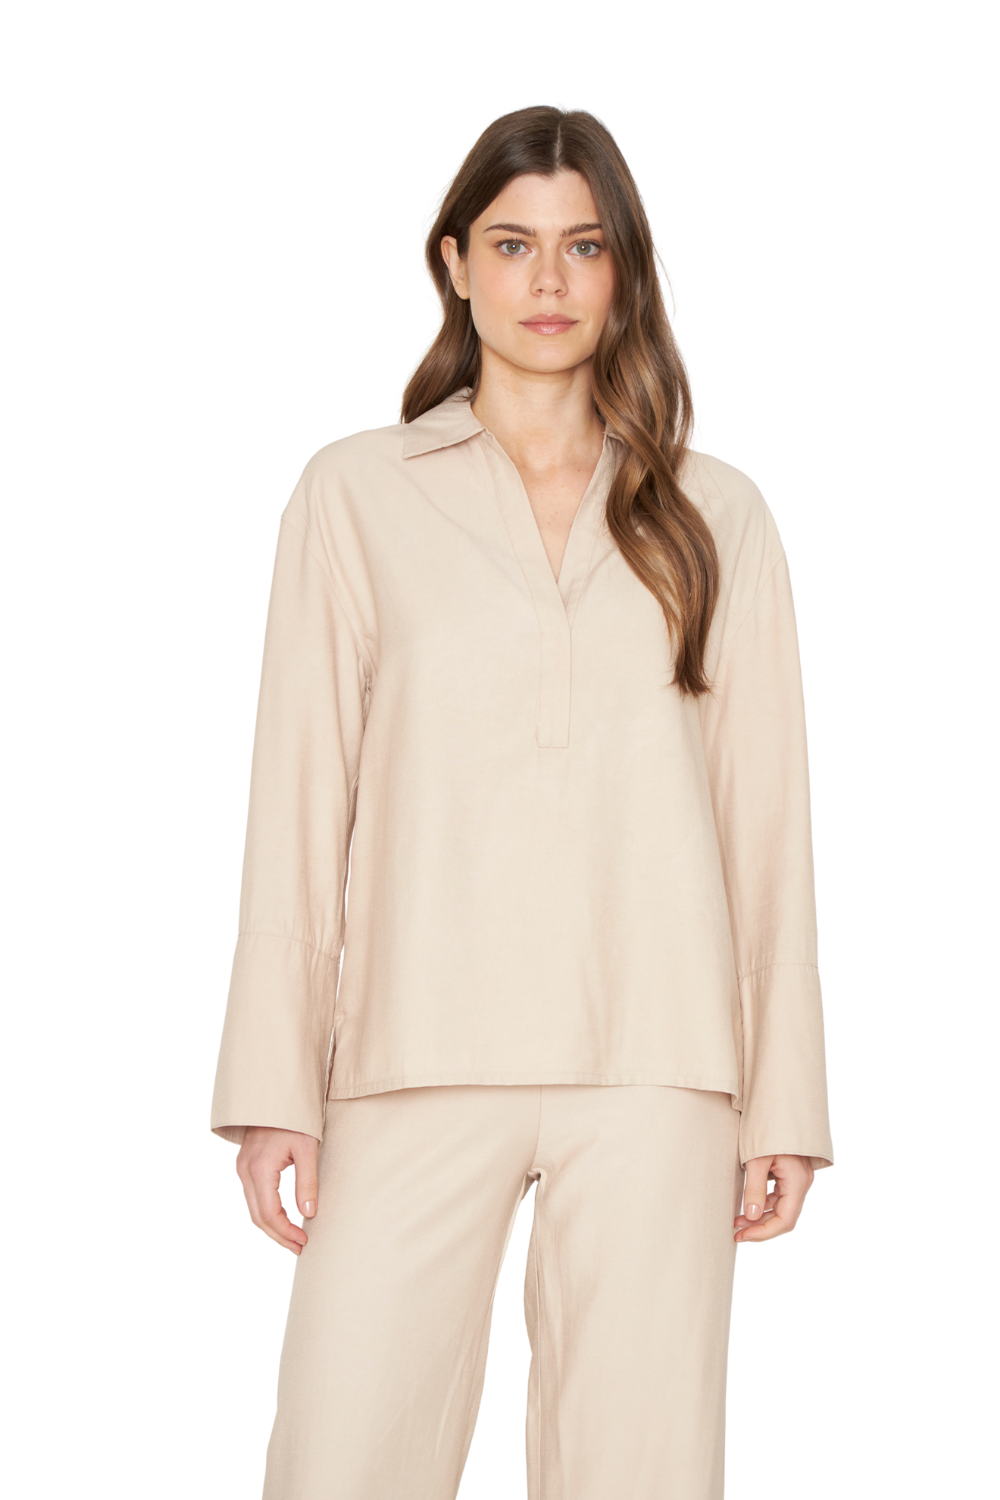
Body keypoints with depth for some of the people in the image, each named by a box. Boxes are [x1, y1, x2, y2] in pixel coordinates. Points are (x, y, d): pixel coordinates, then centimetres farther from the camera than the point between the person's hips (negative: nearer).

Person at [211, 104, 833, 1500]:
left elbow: (766, 810, 10)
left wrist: (784, 1099, 5)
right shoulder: (357, 493, 9)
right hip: (422, 1055, 0)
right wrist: (275, 1086, -1)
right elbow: (301, 795, 5)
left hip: (655, 1067, 1)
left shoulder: (713, 515, 12)